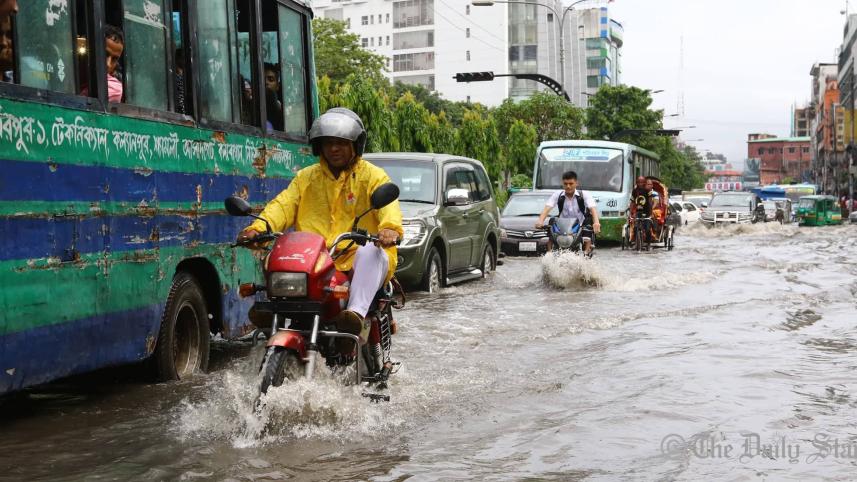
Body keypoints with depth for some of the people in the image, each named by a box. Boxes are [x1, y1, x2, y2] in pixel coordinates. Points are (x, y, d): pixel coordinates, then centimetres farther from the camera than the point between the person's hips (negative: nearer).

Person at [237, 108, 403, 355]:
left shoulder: (373, 176, 8)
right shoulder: (306, 177, 20)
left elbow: (388, 204, -12)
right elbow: (283, 204, 4)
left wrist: (390, 228, -37)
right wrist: (258, 227, -18)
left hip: (357, 260, -3)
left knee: (370, 252, -37)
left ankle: (357, 314, -54)